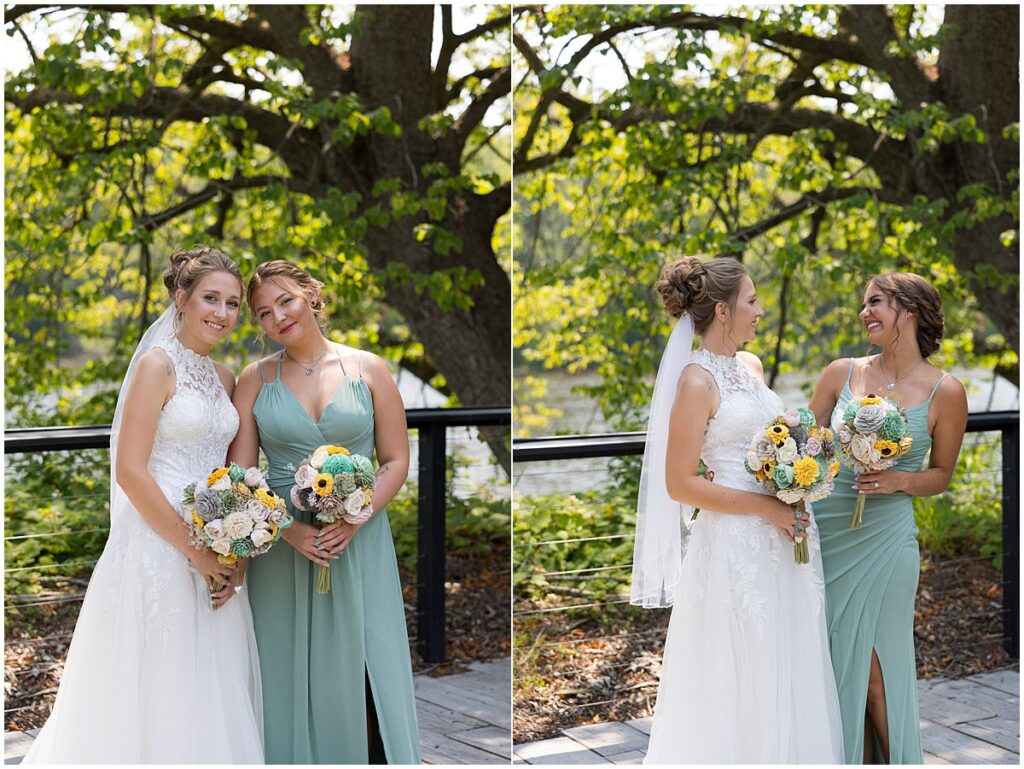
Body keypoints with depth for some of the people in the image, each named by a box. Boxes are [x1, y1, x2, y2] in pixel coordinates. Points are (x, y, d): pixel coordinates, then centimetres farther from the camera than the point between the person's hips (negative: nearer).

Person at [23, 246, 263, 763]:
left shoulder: (226, 380, 11)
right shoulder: (158, 365, -9)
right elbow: (130, 470, -16)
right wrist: (194, 550, -15)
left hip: (215, 555, 7)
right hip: (159, 545, -7)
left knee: (208, 697, 12)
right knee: (155, 695, 2)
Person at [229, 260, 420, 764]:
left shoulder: (368, 369, 3)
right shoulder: (256, 379, 5)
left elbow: (396, 462, 2)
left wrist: (354, 520, -14)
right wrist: (289, 528, -14)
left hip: (359, 542, -1)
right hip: (282, 544, 1)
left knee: (360, 672, 1)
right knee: (290, 672, 5)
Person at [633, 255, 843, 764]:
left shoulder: (751, 366, 10)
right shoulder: (697, 381, -13)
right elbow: (680, 484, -17)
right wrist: (764, 507, -17)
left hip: (780, 538, 8)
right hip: (734, 544, -8)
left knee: (784, 672, 15)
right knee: (738, 677, 3)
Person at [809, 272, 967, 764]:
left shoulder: (945, 392, -3)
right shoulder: (842, 374, 4)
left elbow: (941, 475, 6)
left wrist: (900, 481, -14)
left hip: (883, 541, -3)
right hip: (824, 533, 3)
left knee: (876, 670, 1)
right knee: (836, 667, 8)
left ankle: (894, 760, 17)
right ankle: (849, 762, 21)